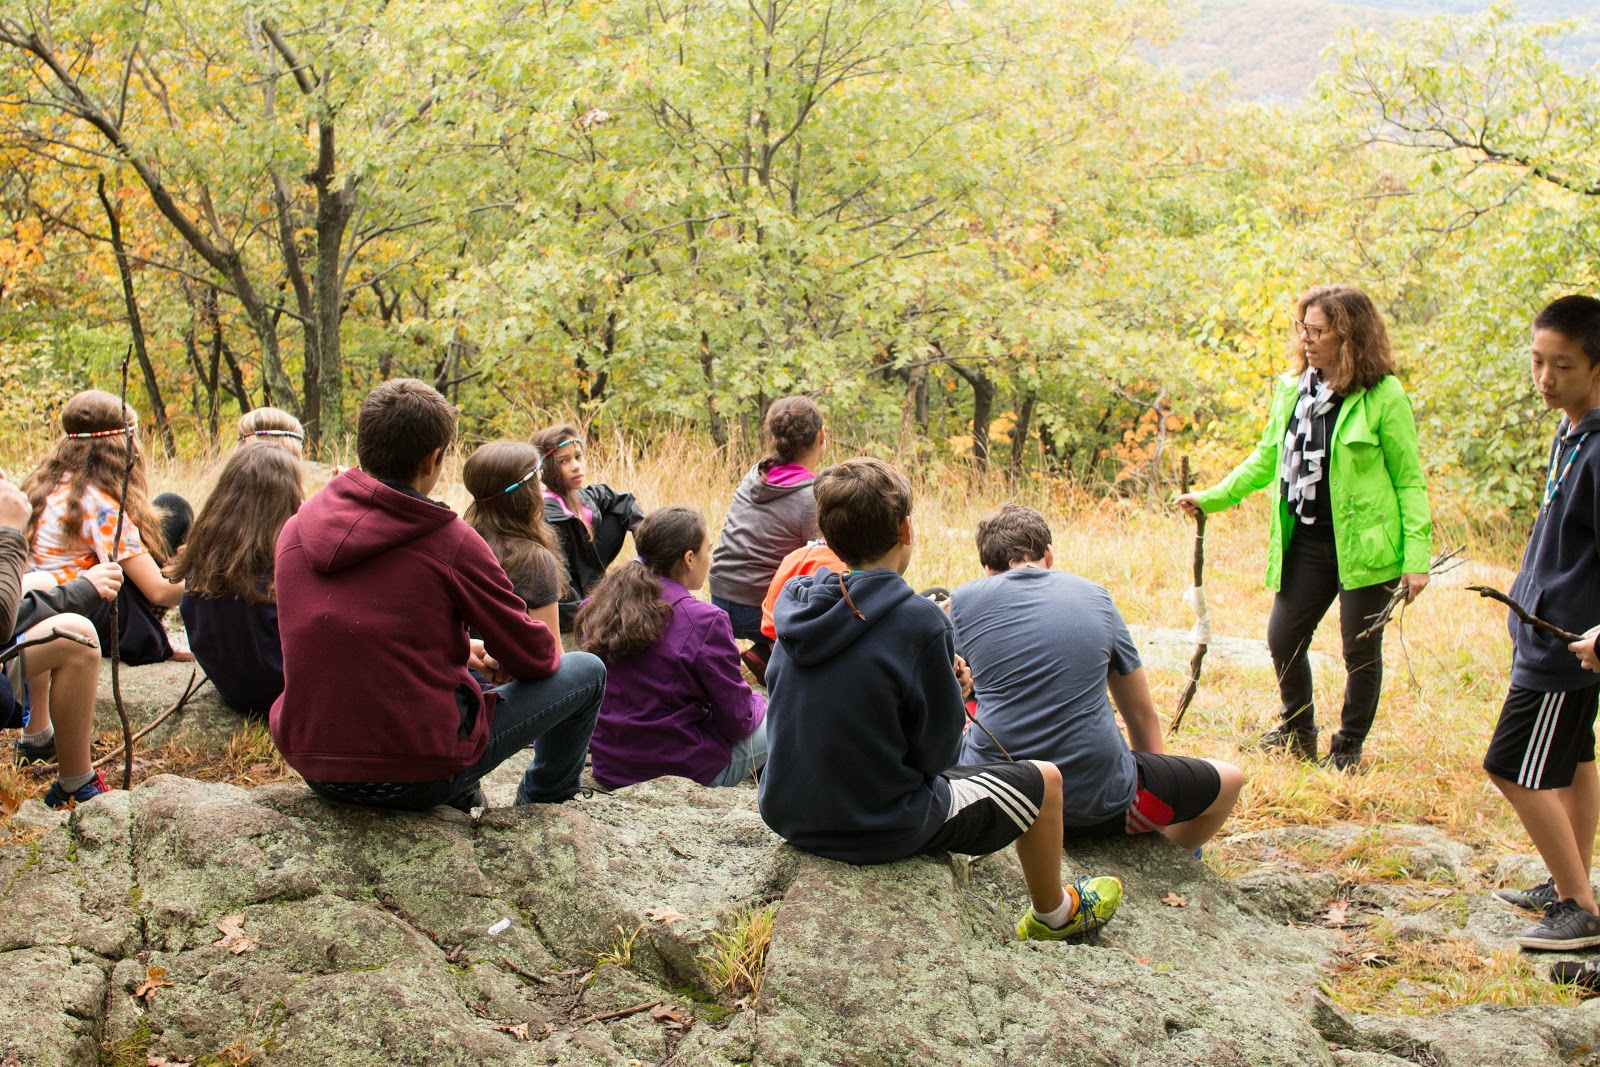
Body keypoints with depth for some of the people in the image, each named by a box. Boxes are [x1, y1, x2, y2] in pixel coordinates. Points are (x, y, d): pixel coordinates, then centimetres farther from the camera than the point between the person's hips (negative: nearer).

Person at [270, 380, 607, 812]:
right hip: (418, 777, -7)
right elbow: (533, 657, -3)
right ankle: (538, 808, 34)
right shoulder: (450, 541, -15)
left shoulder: (296, 528, 2)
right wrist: (496, 660, 21)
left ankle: (467, 808, 39)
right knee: (587, 671, 12)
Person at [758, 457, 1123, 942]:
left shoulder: (796, 600, -3)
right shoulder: (920, 621, -22)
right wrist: (953, 696, 3)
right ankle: (1052, 915, 39)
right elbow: (935, 752, -16)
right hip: (881, 829, -7)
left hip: (788, 814, 7)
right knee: (1044, 780, 14)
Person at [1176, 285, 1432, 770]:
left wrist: (1416, 556, -11)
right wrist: (1211, 498, 12)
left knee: (1361, 649, 5)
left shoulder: (1384, 397, -9)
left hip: (1365, 545, -5)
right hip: (1307, 543, 5)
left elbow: (1410, 481, -6)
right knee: (1283, 638, 5)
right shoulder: (1291, 389, 7)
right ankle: (1297, 731, 29)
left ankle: (1349, 745, 24)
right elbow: (1267, 458, 20)